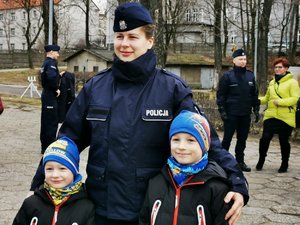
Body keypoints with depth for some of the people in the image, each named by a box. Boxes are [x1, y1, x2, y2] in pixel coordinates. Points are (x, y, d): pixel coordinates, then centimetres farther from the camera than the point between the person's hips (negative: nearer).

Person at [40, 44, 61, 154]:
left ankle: (45, 146, 24)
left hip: (46, 95, 10)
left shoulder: (45, 63, 14)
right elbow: (52, 77, -32)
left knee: (46, 121, 15)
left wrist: (59, 75, 9)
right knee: (52, 122, -4)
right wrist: (56, 88, -19)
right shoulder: (51, 63, -16)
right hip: (50, 96, -10)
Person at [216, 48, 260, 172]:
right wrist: (222, 110, -12)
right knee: (227, 138, 2)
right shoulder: (227, 76, -5)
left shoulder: (250, 76, 10)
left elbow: (255, 95, 15)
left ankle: (240, 161, 21)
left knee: (242, 139, 11)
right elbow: (220, 95, -7)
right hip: (231, 114, -5)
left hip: (246, 115, 5)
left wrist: (256, 109, 10)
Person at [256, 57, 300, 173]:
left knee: (284, 141, 6)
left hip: (286, 118, -4)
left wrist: (280, 102, -21)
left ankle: (284, 164, 24)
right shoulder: (272, 82, 14)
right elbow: (267, 97, 22)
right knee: (265, 138, -5)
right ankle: (261, 160, 14)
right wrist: (258, 100, 4)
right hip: (271, 116, 4)